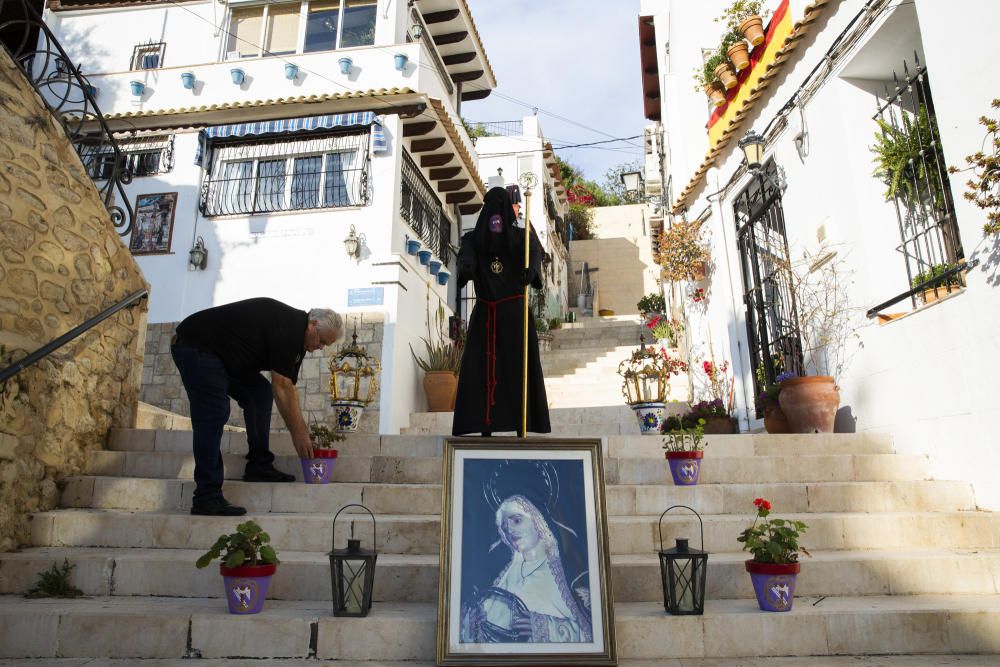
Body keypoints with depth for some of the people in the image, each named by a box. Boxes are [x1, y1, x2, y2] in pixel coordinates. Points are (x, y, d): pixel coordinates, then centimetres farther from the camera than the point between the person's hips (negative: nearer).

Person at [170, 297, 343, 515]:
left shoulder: (296, 335, 8)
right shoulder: (288, 328, -22)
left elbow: (287, 388, 10)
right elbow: (282, 388, -21)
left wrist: (303, 430, 7)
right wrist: (298, 432, -13)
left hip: (219, 354, 11)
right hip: (194, 347, -11)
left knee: (260, 392, 7)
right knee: (213, 415, -17)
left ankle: (259, 465, 10)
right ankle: (206, 497, -15)